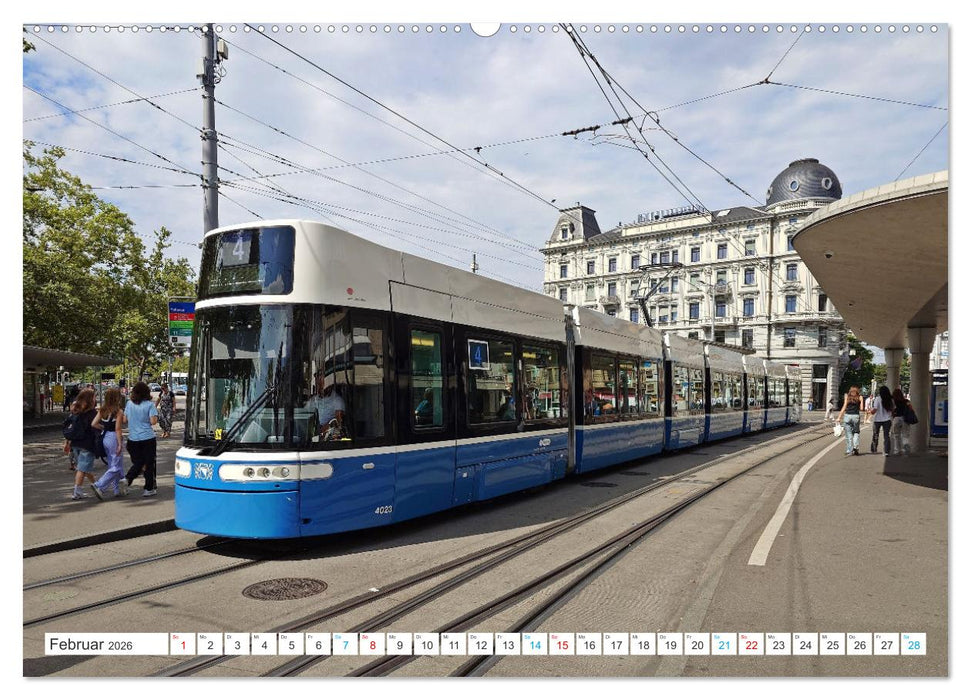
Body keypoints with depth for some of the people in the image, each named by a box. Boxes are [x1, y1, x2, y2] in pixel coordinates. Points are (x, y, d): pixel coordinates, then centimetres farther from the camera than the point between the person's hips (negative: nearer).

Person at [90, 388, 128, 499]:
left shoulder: (102, 410, 5)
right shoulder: (118, 411, -13)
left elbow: (94, 424, -1)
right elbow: (118, 429, -16)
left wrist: (104, 428, 13)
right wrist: (120, 444, -13)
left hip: (105, 437, 8)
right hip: (113, 438, -8)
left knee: (112, 464, 17)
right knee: (116, 467, 0)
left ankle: (118, 490, 24)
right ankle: (99, 486, -11)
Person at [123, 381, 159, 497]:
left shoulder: (129, 404, 2)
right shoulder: (149, 405, -10)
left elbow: (125, 420, 9)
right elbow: (153, 421, -16)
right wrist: (156, 414, 2)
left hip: (133, 439, 4)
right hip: (148, 438, -4)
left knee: (138, 462, 19)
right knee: (149, 463, 7)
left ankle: (127, 479, -4)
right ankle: (148, 489, 10)